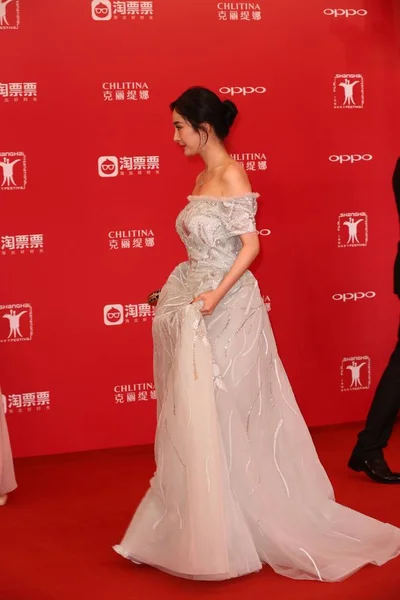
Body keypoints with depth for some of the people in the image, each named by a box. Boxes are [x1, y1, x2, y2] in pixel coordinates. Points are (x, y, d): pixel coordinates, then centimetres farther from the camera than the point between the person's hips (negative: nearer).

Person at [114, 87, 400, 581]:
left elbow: (250, 246, -15)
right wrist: (173, 294, 20)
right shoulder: (203, 178, 14)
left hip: (226, 306, -9)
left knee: (224, 412, -3)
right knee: (196, 413, 11)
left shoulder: (231, 175, -11)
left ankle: (231, 531, 9)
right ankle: (203, 519, 21)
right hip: (197, 305, 9)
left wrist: (216, 294, -24)